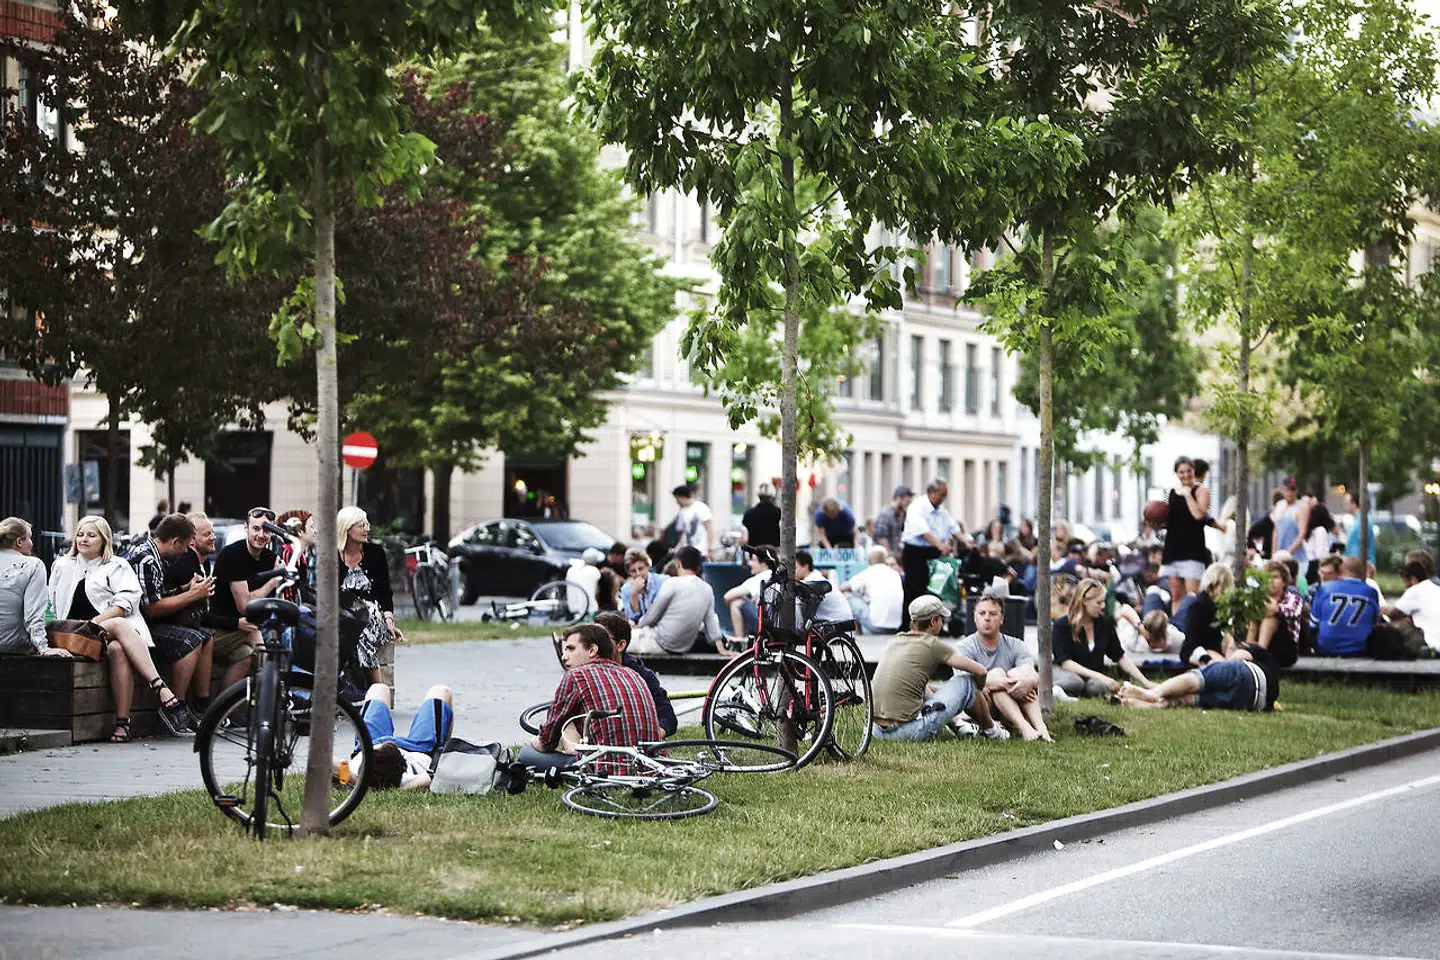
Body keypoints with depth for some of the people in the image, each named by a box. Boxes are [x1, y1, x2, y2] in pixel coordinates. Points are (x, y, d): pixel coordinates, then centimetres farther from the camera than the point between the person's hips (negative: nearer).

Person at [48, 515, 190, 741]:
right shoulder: (63, 566, 25)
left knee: (117, 649, -39)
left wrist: (98, 620, -13)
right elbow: (52, 605, 22)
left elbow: (128, 599, -1)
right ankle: (162, 689, -45)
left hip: (116, 625, 0)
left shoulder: (117, 566, 15)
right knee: (120, 626, -35)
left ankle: (123, 722, -43)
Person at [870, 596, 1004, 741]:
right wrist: (978, 690, 23)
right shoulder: (932, 644, -5)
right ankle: (990, 730, 28)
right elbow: (980, 671, 2)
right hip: (909, 731, -7)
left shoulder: (894, 641, 15)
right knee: (967, 681, 8)